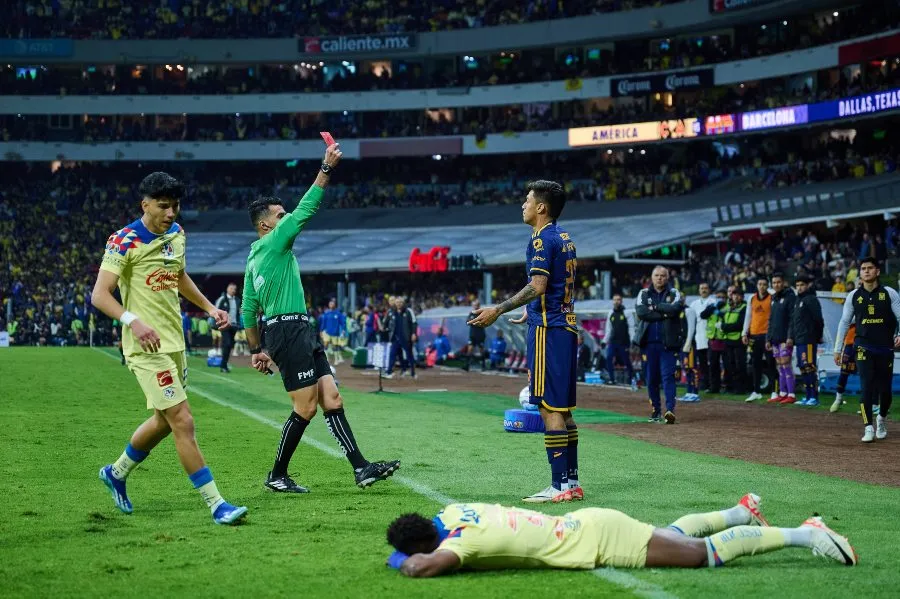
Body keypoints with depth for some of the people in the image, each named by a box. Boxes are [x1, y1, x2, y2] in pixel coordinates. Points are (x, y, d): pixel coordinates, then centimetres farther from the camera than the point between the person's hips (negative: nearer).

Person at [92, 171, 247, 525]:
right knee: (183, 422, -12)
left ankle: (116, 473, 42)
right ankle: (216, 505, -8)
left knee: (165, 421, 19)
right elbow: (99, 295, -20)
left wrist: (208, 307, 21)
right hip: (147, 348, -9)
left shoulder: (176, 234, 10)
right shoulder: (125, 242, -14)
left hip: (174, 342, 9)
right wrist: (133, 321, -33)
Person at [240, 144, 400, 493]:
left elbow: (248, 309, 21)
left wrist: (256, 350, 24)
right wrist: (326, 169, -8)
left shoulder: (255, 258, 20)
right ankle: (277, 476, 3)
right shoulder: (274, 242, -5)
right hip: (288, 330, -10)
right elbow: (306, 209, -11)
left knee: (332, 400, 2)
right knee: (305, 408, -8)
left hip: (301, 332, 10)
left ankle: (360, 467, -3)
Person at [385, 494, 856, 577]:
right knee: (670, 534, 33)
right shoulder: (453, 513, -3)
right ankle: (741, 513, 48)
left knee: (704, 553, 1)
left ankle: (802, 534, 8)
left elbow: (423, 566, -43)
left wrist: (402, 560, -21)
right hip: (585, 525, 8)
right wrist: (408, 550, 2)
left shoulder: (466, 538, -27)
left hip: (599, 539, -8)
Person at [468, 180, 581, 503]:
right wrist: (532, 312, 37)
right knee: (562, 408, 12)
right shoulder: (565, 238, 18)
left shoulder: (542, 239, -11)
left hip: (547, 330, -10)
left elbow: (538, 287, -21)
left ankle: (560, 485, -10)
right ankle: (572, 482, 14)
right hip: (567, 326, 10)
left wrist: (499, 310, -20)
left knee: (549, 407, -9)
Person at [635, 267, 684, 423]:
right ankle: (656, 411, 15)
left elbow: (675, 309, -14)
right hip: (648, 342, 2)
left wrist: (655, 307, -6)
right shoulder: (643, 294, 10)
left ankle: (670, 409, -17)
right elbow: (641, 312, -9)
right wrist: (664, 313, -11)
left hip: (668, 343, -2)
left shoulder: (674, 294, 7)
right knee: (651, 378, 6)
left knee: (668, 375, -11)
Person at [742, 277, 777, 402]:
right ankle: (756, 392, 17)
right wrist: (744, 333, 10)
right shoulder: (752, 299, 12)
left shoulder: (772, 298, -3)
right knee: (756, 364, 10)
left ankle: (774, 391, -2)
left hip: (767, 335, -5)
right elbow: (748, 316, 16)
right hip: (754, 335, 5)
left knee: (770, 364, -4)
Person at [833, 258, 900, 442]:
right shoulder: (854, 296, 5)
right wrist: (838, 349, 8)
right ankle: (868, 428, -9)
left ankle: (882, 418, 33)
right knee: (867, 387, -10)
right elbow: (844, 322, 10)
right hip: (864, 349, 0)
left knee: (885, 389, 5)